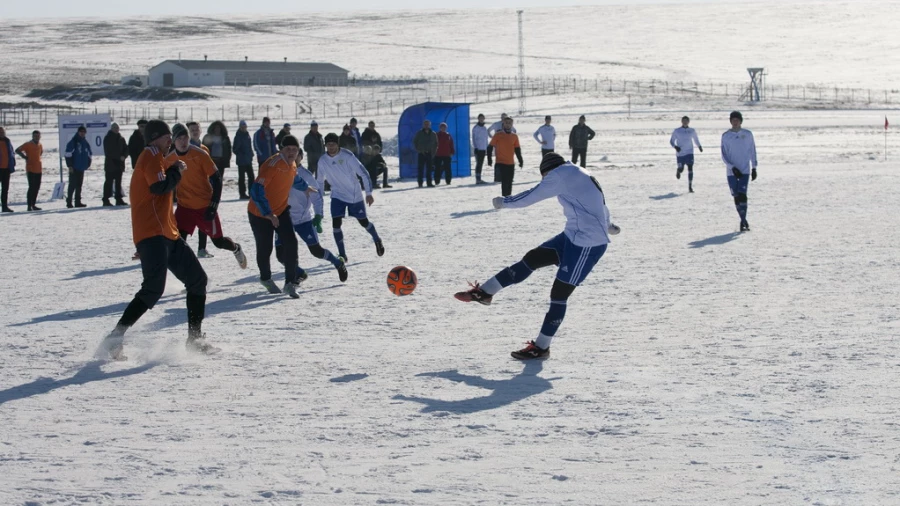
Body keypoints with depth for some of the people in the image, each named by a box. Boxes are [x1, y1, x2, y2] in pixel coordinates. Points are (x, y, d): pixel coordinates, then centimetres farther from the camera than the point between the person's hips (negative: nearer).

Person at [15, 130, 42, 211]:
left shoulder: (40, 145, 12)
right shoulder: (28, 145, -6)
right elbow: (17, 151, -8)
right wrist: (25, 157, -11)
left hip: (38, 169, 7)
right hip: (30, 169, -7)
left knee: (37, 187, 7)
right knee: (32, 187, -10)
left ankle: (33, 204, 15)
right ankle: (29, 206, -9)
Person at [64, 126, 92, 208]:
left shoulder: (86, 143, 12)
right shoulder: (73, 142, -8)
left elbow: (89, 154, 22)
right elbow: (68, 154, -11)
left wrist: (88, 164, 13)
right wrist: (70, 166, -15)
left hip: (82, 168, 6)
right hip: (74, 168, -6)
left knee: (79, 185, 9)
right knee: (72, 185, -8)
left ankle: (78, 202, 13)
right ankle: (69, 202, -6)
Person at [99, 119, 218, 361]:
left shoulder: (155, 158, 25)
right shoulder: (152, 155, -5)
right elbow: (160, 186, -20)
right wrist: (177, 170, -6)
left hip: (167, 234, 11)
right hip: (152, 234, -11)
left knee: (198, 280, 12)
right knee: (154, 288, -21)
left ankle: (195, 338, 18)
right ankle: (115, 338, -22)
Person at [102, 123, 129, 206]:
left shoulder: (121, 138, 13)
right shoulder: (108, 139, -4)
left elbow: (126, 149, 12)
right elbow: (109, 152, -12)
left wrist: (124, 156, -9)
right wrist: (119, 157, -16)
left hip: (119, 164, 6)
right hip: (110, 164, -6)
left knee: (118, 182, 9)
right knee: (109, 182, -5)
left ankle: (119, 199, 13)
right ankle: (106, 200, -4)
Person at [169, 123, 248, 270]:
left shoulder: (200, 155, -15)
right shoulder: (169, 160, -4)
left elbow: (216, 179, -12)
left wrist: (213, 206, -15)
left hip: (205, 207, -3)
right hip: (184, 207, 3)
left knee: (218, 241, 8)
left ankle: (236, 249, 42)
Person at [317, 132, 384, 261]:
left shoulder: (347, 156, -20)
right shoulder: (322, 161, -7)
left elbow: (363, 173, -17)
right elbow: (319, 181, 9)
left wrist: (368, 193, -20)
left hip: (355, 195, -2)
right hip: (337, 196, 3)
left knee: (363, 222, 10)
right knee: (336, 224, -12)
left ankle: (377, 240, 39)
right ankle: (342, 254, 0)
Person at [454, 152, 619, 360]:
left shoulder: (561, 174, -10)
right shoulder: (581, 175, 18)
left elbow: (530, 196, -7)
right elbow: (600, 204, 33)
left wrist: (503, 202, 9)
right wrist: (607, 225, 52)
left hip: (588, 244, -10)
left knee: (559, 294, -4)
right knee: (531, 259, 11)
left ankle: (541, 347, 3)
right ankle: (484, 292, 17)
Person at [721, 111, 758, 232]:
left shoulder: (748, 134, 3)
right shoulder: (725, 136, 2)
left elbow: (752, 152, 10)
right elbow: (724, 155, 0)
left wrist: (754, 168, 6)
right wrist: (732, 167, -12)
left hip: (745, 170, -1)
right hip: (732, 171, 1)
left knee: (742, 195, -15)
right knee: (736, 197, 4)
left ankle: (743, 222, -13)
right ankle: (744, 221, 16)